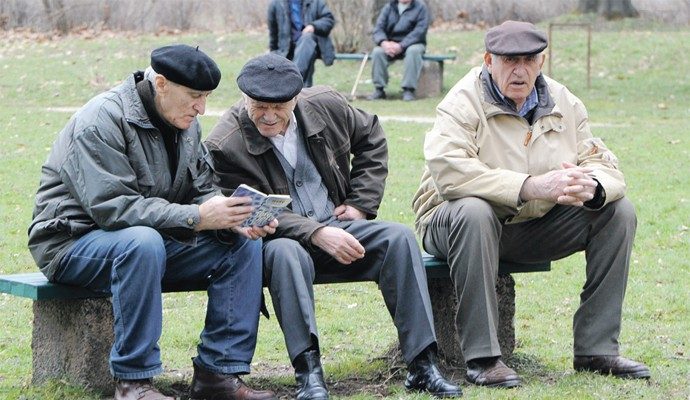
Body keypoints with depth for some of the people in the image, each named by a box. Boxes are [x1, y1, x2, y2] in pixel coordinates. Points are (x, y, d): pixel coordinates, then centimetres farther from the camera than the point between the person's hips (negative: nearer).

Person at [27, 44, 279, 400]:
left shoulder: (185, 123, 5)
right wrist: (196, 218, -34)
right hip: (73, 243, -8)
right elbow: (111, 206, -30)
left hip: (151, 242, 8)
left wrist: (232, 219, -17)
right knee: (143, 241, -40)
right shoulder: (102, 120, -21)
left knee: (243, 242, -9)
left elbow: (201, 192, 6)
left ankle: (218, 371, -9)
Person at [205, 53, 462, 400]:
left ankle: (422, 365, -22)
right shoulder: (225, 146, -14)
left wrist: (361, 203, 8)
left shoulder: (326, 106, 1)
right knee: (285, 252, -40)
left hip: (337, 226, 4)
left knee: (399, 238, -21)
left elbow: (371, 138, 19)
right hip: (274, 239, -4)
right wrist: (318, 234, -28)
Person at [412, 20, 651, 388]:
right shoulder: (462, 103, -15)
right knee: (473, 211, -39)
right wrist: (531, 187, -40)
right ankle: (481, 357, -34)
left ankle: (596, 350, -3)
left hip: (536, 227, 6)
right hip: (456, 223, -6)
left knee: (619, 211, -5)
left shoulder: (564, 104, 3)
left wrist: (591, 188, -29)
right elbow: (448, 170, -33)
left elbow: (604, 166, -2)